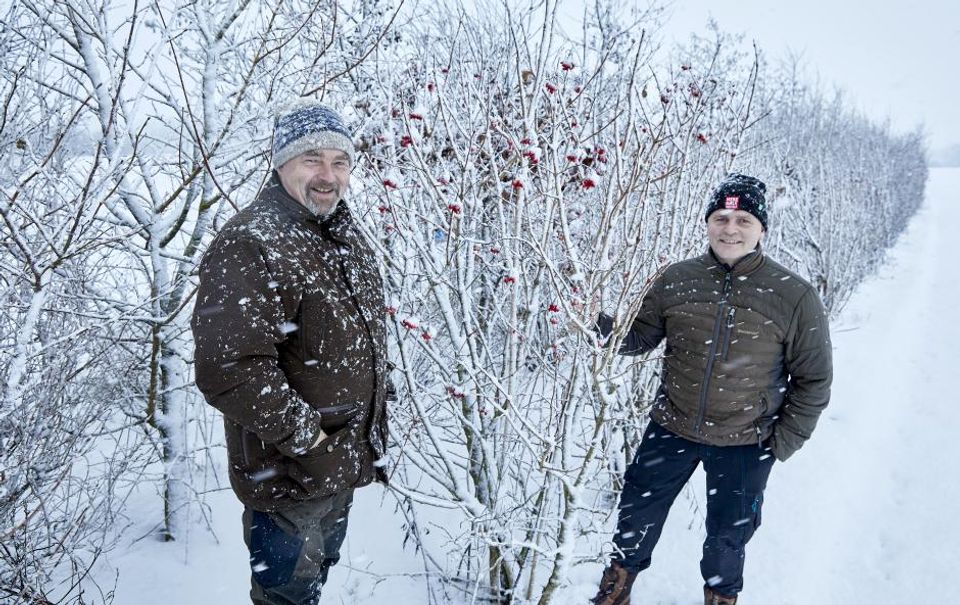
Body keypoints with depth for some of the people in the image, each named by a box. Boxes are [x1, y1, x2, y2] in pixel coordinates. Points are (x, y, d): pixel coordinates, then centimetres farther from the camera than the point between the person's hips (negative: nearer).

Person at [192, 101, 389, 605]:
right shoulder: (248, 245, -24)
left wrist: (371, 435, 14)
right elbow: (226, 369, -33)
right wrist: (303, 436, -24)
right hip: (288, 474, -8)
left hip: (345, 463, 8)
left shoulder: (348, 237, 6)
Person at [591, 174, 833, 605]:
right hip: (670, 429, 2)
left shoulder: (794, 297, -13)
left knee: (728, 537, 19)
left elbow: (813, 379, -5)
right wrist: (599, 326, -17)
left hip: (745, 444, -2)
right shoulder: (676, 280, -7)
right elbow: (638, 336, 1)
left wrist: (784, 441, -5)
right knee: (637, 514, 17)